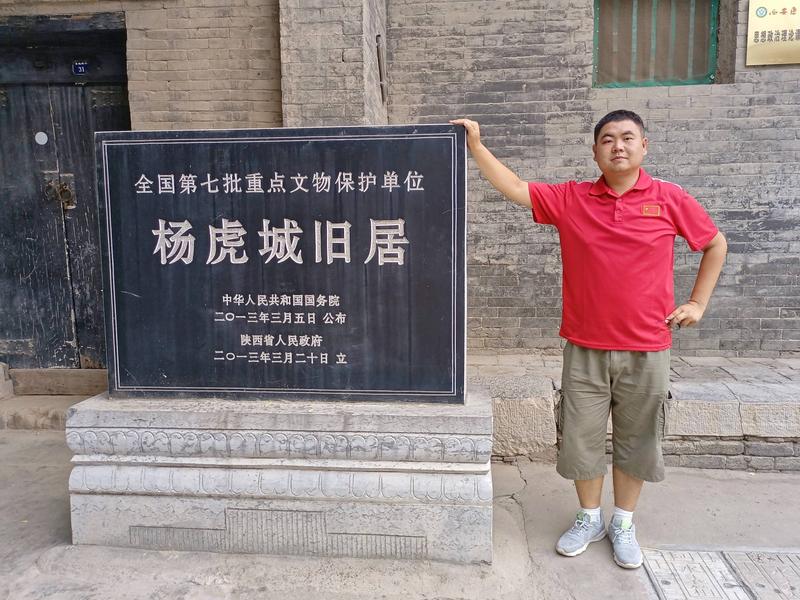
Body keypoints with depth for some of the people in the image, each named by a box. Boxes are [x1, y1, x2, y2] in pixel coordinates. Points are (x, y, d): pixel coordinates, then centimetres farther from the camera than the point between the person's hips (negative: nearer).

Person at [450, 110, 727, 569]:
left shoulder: (670, 199, -1)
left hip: (646, 350, 0)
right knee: (581, 438, 9)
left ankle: (624, 524, 33)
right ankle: (590, 519, 32)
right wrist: (476, 146, -9)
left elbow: (716, 244, 11)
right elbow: (514, 188, -2)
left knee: (636, 441, 12)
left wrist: (698, 303, 6)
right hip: (586, 348, 1)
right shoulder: (571, 199, 0)